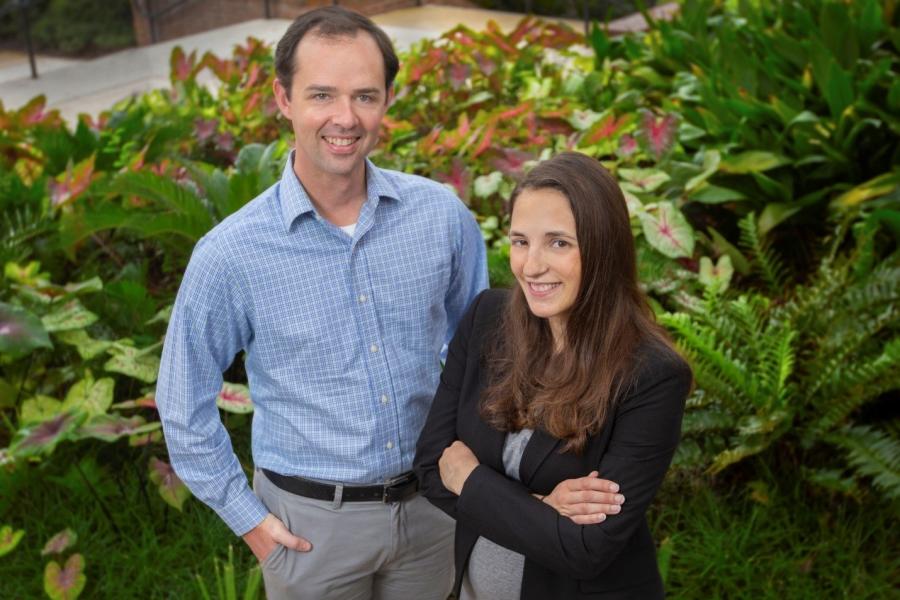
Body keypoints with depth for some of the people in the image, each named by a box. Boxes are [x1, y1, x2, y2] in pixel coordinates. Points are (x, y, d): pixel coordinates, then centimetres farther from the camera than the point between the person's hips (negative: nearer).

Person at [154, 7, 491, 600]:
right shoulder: (231, 254, -16)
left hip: (432, 500, 2)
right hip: (311, 519, -2)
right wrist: (247, 517, -3)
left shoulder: (442, 214, -10)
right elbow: (185, 405, -4)